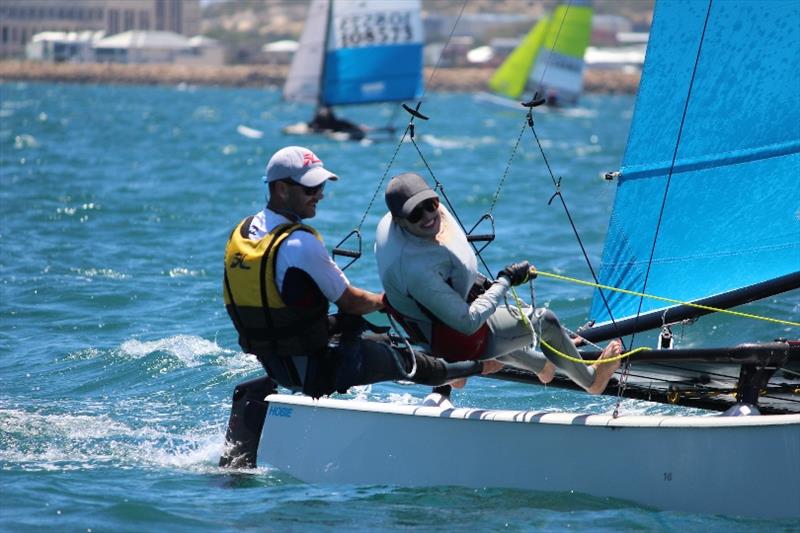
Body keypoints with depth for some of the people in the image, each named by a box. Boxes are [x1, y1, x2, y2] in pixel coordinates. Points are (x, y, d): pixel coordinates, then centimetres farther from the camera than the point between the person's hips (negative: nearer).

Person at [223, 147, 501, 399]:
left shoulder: (240, 233, 1)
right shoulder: (300, 243, -26)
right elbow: (350, 302, -14)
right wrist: (384, 300, 8)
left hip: (271, 367, 9)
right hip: (313, 372, -8)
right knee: (401, 358, 12)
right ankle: (475, 366, 34)